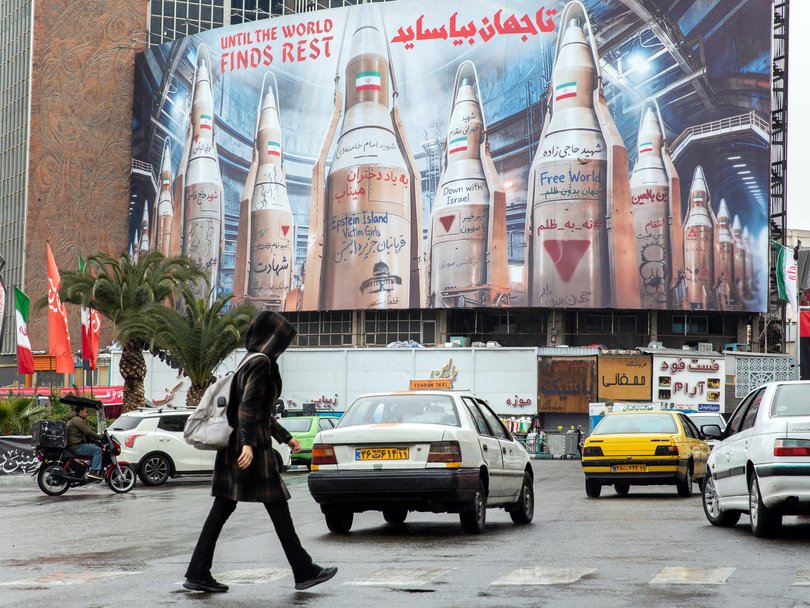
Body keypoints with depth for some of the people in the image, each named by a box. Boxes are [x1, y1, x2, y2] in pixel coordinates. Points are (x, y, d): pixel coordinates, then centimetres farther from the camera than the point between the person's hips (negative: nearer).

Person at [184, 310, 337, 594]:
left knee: (222, 509, 6)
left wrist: (286, 438, 30)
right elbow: (248, 405, -22)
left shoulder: (251, 362, 18)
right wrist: (249, 443, -30)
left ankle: (198, 574, 3)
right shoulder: (261, 363, -11)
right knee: (278, 508, -2)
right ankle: (304, 572, 5)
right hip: (252, 448, -9)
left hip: (234, 446, 9)